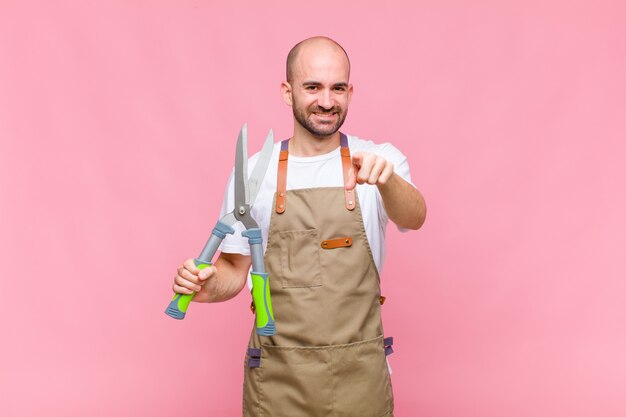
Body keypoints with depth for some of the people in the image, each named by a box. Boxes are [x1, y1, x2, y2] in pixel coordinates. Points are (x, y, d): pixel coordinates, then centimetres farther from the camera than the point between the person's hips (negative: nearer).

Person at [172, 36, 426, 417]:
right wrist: (212, 285, -15)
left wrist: (386, 180, -42)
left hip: (360, 373, 0)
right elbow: (235, 268, 6)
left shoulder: (380, 158, -3)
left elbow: (413, 217, -22)